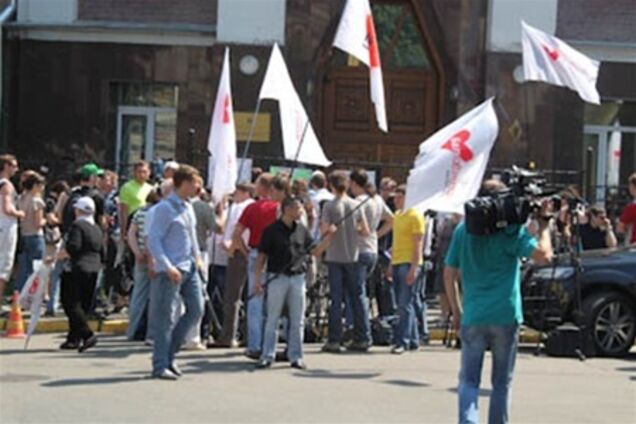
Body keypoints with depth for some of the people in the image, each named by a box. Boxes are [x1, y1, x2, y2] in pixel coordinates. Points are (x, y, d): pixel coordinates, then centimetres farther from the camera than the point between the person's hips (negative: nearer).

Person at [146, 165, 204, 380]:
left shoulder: (188, 207, 14)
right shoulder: (164, 208, -11)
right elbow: (153, 240, -15)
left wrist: (197, 257, 14)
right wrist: (167, 267, -23)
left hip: (190, 268, 9)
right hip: (171, 271, -8)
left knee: (196, 310, 8)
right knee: (165, 318, -3)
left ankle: (169, 354, 21)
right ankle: (160, 365, 4)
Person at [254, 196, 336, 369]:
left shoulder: (302, 230, 9)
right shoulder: (272, 230, -5)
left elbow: (316, 251, 9)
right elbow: (262, 256, -3)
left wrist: (329, 236, -3)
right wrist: (257, 280, -9)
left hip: (297, 278, 4)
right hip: (277, 278, -4)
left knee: (297, 321, 7)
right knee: (272, 320, 2)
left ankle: (295, 356, 14)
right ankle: (267, 356, 7)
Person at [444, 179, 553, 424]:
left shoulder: (463, 230, 6)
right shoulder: (511, 230, -5)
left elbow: (449, 274, 7)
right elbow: (543, 256, -16)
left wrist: (456, 311, 15)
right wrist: (544, 223, -3)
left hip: (472, 317, 2)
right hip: (505, 316, -2)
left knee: (468, 380, 4)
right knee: (501, 383, 13)